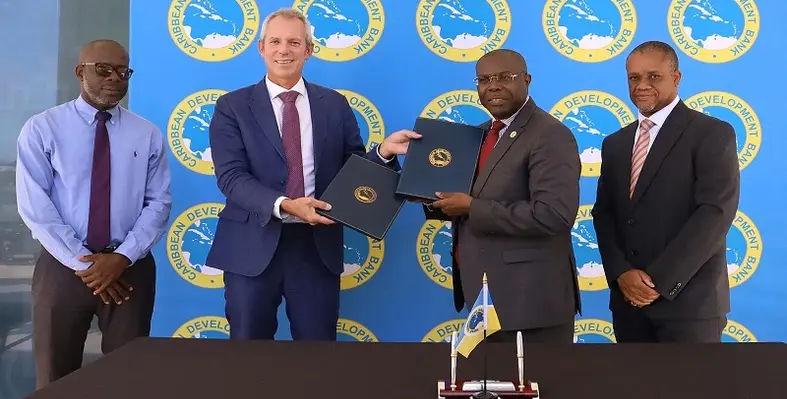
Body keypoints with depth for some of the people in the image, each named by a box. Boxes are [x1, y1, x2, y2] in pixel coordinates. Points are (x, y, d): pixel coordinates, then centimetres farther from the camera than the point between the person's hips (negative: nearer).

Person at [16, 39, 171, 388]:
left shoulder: (147, 134, 5)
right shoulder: (41, 129, 0)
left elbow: (159, 203, 0)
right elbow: (34, 206, -7)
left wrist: (122, 257, -13)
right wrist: (83, 262, -13)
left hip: (131, 268, 1)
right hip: (63, 267, -1)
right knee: (56, 379, 11)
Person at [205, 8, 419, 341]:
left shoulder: (335, 104, 7)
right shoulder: (233, 106, 1)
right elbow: (231, 176, -10)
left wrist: (383, 151, -14)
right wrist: (283, 205, -25)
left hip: (317, 245, 2)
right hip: (253, 246, -1)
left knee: (318, 340, 13)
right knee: (249, 339, 13)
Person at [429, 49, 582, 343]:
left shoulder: (550, 135, -14)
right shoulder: (483, 133, 13)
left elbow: (553, 215, -26)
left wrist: (472, 208, -21)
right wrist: (446, 201, -3)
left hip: (529, 300, -8)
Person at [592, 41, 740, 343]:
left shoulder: (713, 134, -3)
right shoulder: (615, 143, 13)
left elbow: (716, 213, -13)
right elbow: (603, 213, 8)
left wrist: (660, 280, -15)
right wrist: (621, 273, -8)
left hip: (689, 300, -5)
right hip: (629, 300, 5)